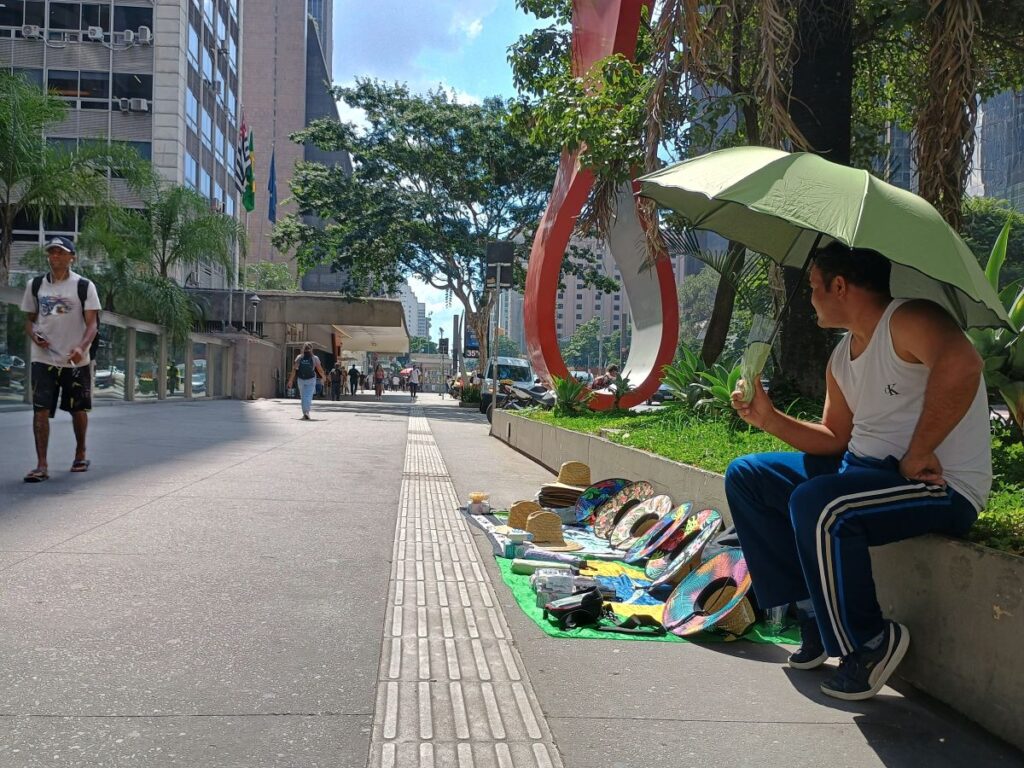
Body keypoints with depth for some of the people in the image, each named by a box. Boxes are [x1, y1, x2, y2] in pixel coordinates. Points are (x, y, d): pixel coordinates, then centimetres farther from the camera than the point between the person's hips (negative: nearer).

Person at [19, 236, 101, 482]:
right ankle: (42, 465, -6)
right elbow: (29, 319, 15)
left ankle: (80, 454, 31)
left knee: (78, 410, 11)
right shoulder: (35, 285, 6)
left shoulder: (84, 286, -4)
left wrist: (81, 347, -26)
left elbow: (92, 323, -9)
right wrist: (34, 336, -7)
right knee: (41, 410, -7)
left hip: (76, 360, -2)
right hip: (43, 359, 2)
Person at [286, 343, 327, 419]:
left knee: (303, 396, 15)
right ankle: (306, 412, -25)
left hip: (300, 379, 2)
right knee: (308, 396, -7)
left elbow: (294, 369, -3)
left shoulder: (299, 358, 2)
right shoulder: (315, 358, -2)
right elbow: (320, 369, 2)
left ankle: (305, 412, 21)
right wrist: (324, 377, 19)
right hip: (311, 380, -2)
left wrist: (291, 380, 0)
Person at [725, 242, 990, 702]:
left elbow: (961, 364, -37)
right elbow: (835, 438, 16)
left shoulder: (908, 321, -15)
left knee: (816, 504, -35)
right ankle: (813, 613, 5)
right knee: (745, 476, 6)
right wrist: (769, 419, 3)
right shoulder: (841, 358, 14)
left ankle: (870, 643, -11)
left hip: (944, 487, -10)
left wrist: (917, 454, -31)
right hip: (863, 469, 10)